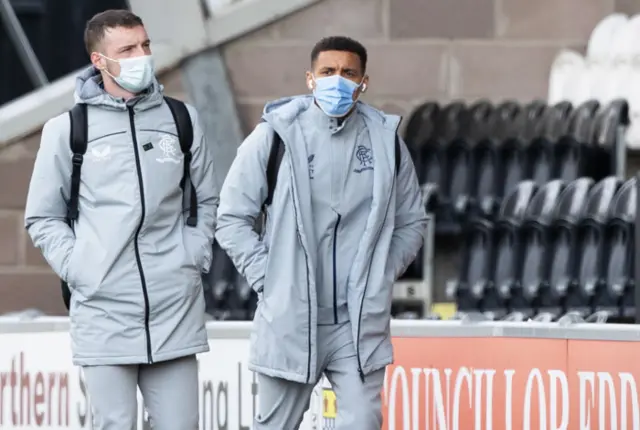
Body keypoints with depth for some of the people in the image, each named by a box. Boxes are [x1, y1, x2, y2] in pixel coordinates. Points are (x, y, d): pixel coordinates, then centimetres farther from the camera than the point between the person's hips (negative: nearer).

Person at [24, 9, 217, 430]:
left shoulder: (181, 120, 10)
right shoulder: (68, 129, 3)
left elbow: (206, 202, 18)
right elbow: (43, 217, 8)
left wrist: (195, 257, 5)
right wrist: (76, 267, -4)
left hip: (176, 306, 2)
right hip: (103, 308, -2)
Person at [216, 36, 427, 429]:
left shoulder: (386, 140, 5)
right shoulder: (275, 135, -5)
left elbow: (411, 222, 16)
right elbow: (232, 217, 0)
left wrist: (382, 275, 3)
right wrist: (266, 277, -6)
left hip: (361, 322, 2)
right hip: (290, 318, -2)